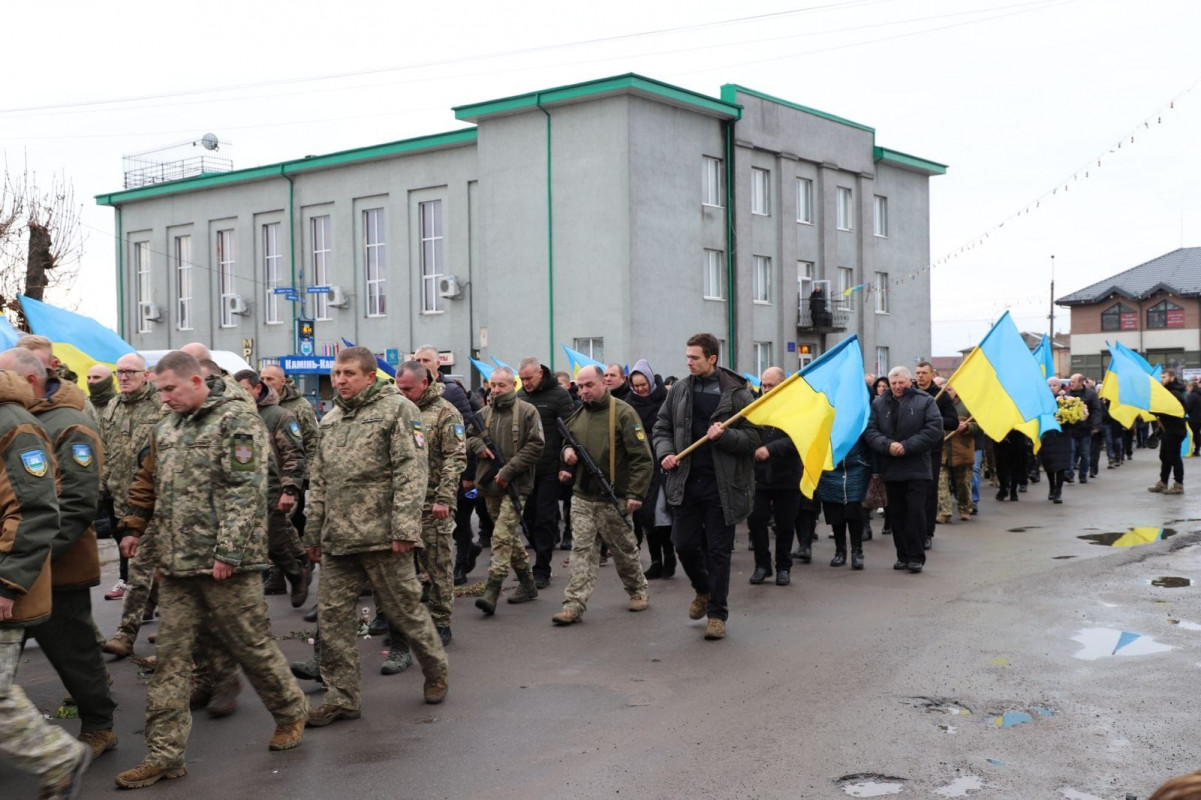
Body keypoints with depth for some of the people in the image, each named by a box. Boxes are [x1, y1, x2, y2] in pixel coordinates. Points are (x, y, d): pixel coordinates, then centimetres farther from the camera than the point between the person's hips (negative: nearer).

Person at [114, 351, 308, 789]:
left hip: (226, 565, -6)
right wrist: (137, 530, 24)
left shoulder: (236, 420, -9)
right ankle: (164, 753, 11)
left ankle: (291, 711, 28)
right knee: (171, 656, 5)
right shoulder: (166, 427, 14)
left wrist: (228, 551, -20)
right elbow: (150, 484, 28)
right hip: (175, 564, 7)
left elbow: (245, 491, -16)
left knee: (252, 645, 6)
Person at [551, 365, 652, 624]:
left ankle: (638, 591, 32)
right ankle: (574, 604, -3)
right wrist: (567, 450, 1)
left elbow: (642, 457, -13)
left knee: (624, 549, 11)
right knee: (582, 549, -1)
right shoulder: (578, 416, 10)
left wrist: (636, 493, -18)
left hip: (614, 499, -5)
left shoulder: (623, 413, -11)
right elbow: (568, 443, 27)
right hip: (583, 497, 5)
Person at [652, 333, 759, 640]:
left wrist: (724, 435, -21)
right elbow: (662, 427, 15)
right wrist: (665, 453, -3)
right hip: (686, 482, 4)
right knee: (684, 543, 7)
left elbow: (753, 438, -5)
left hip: (722, 485, -4)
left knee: (718, 551, 3)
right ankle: (703, 590, 37)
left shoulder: (736, 393, -5)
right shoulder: (679, 390, 7)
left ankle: (717, 614, 16)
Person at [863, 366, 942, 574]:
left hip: (917, 469, -3)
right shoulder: (878, 404, 9)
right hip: (890, 469, 3)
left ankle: (916, 556, 3)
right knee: (897, 515, 8)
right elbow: (870, 430, 0)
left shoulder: (925, 401, 1)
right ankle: (903, 555, 17)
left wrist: (906, 446, -15)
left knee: (916, 513, -5)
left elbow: (934, 429, -9)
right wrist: (887, 446, -18)